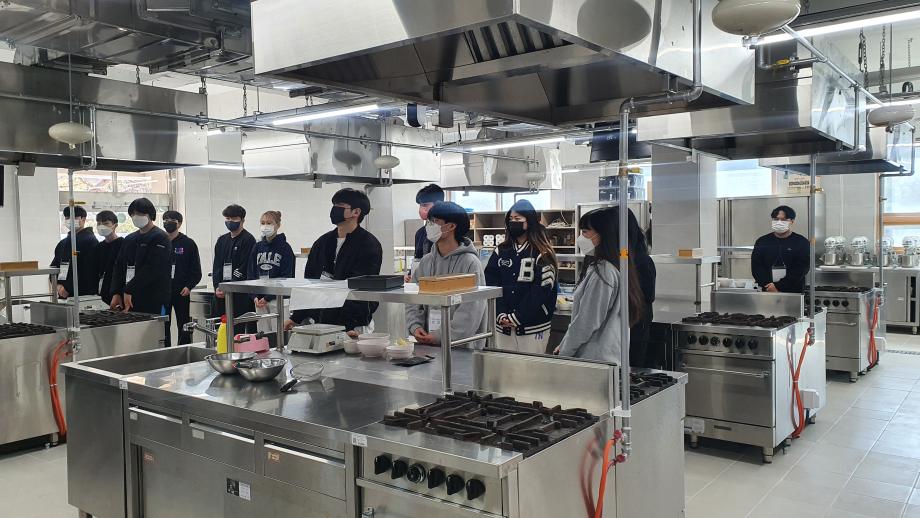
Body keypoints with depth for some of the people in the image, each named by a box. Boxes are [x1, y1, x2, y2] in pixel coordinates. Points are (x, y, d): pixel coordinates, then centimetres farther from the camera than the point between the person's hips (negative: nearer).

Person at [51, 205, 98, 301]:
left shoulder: (90, 241, -6)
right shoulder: (62, 243, 19)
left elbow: (88, 272, -14)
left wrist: (68, 289, -14)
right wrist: (58, 285, -1)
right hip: (63, 295, 7)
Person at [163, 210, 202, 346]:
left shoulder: (188, 243, 2)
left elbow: (196, 270, 1)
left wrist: (189, 286, -11)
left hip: (182, 292, -2)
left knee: (183, 325, 3)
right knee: (163, 325, 6)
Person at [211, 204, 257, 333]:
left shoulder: (248, 240, -5)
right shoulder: (222, 240, 17)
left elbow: (243, 269, -11)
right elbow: (216, 266, 14)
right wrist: (217, 286, -1)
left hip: (240, 294, -7)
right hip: (221, 293, 7)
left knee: (237, 328, -7)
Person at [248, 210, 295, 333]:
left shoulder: (285, 247, -4)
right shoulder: (257, 247, 11)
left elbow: (286, 277, -9)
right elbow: (250, 274, 11)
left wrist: (267, 298, -12)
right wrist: (255, 296, -3)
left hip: (277, 298, -5)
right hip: (259, 299, 5)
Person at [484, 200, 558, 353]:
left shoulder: (542, 255, -3)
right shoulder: (500, 252, 10)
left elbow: (542, 291, -10)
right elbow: (491, 284, 3)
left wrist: (517, 317, -13)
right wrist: (500, 315, -10)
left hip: (532, 326, -4)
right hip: (503, 325, 4)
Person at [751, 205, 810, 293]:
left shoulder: (802, 243, 2)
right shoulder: (762, 242, 9)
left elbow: (801, 270, -8)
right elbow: (756, 267, 1)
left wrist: (778, 286, -16)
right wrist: (769, 286, -13)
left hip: (794, 293, -2)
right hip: (767, 293, 2)